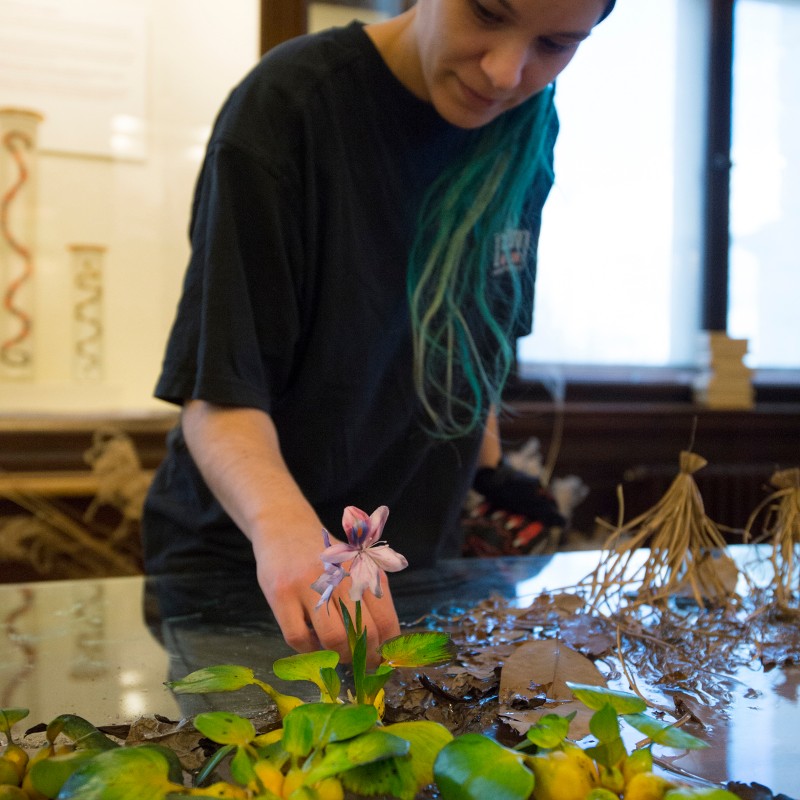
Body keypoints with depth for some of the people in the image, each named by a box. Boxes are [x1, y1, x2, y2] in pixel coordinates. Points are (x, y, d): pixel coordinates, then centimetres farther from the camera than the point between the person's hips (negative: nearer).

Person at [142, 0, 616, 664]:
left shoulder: (529, 128, -3)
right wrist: (283, 523, -42)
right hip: (239, 553, -5)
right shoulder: (289, 102, -22)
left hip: (418, 550, 6)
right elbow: (220, 388, -26)